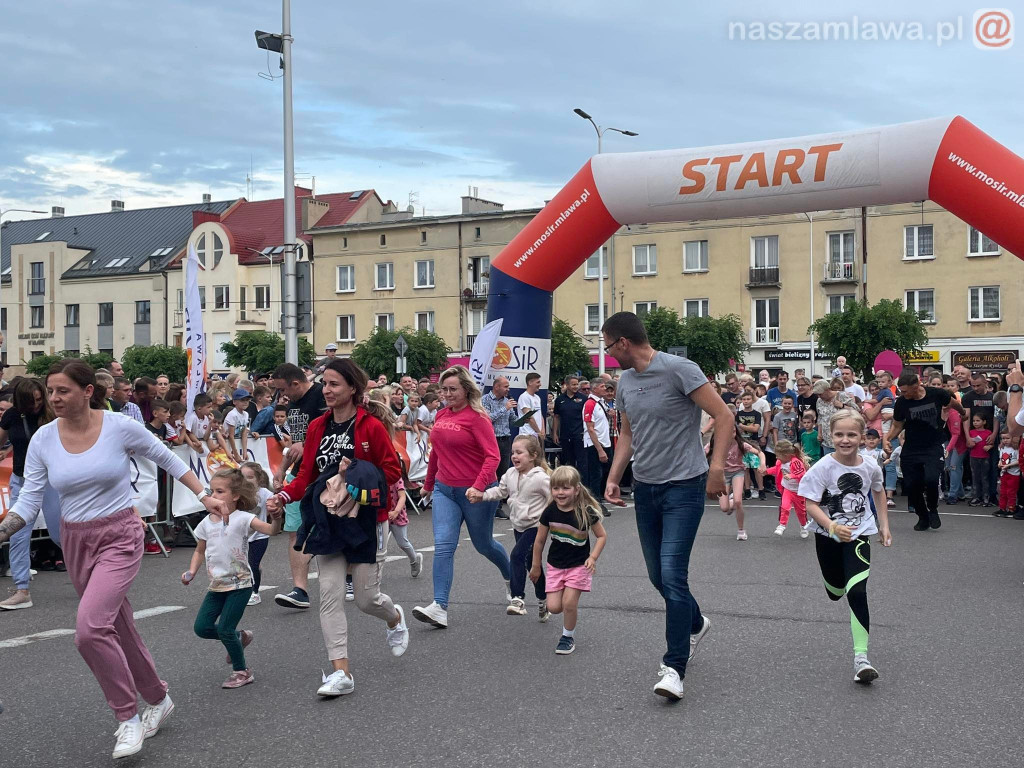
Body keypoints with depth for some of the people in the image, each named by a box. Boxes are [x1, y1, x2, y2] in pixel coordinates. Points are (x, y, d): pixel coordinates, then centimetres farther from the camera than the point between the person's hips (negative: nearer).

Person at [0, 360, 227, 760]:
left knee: (90, 628, -21)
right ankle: (157, 698, 37)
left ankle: (128, 716, -4)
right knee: (118, 628, 16)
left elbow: (166, 458, 2)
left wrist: (204, 495, 1)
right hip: (75, 542, 5)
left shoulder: (119, 426, -13)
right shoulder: (43, 439, -3)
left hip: (119, 537, -5)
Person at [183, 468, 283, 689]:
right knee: (201, 627, 4)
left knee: (224, 629, -8)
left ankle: (242, 672, 12)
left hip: (240, 584, -6)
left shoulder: (242, 519, -13)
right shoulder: (206, 523, 5)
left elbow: (271, 530, -27)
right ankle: (240, 637, 29)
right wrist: (191, 572, 2)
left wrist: (277, 518, -49)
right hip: (217, 585, 6)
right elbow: (200, 551, 18)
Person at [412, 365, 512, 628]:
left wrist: (479, 486, -30)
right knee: (443, 546, -10)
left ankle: (511, 578, 44)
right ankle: (440, 608, -15)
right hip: (444, 489, 5)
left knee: (483, 545, 13)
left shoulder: (476, 417, -13)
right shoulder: (441, 415, 6)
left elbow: (492, 456, -18)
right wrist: (428, 484, 26)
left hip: (474, 492, -5)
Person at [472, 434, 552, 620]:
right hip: (519, 526, 8)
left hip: (535, 526, -8)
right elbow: (500, 491, 14)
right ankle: (543, 599, 32)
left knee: (517, 556, -22)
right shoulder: (511, 474, 2)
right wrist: (481, 495, 0)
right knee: (532, 563, 17)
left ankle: (518, 598, -20)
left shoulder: (541, 478, -19)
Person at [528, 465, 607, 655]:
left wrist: (593, 557, -18)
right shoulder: (550, 512, -9)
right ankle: (572, 610, 31)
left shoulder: (586, 512, -16)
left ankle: (568, 636, 15)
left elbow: (602, 536, -4)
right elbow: (540, 541, 4)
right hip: (555, 565, 3)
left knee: (569, 603, -11)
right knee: (554, 607, -4)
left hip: (578, 565, -3)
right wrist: (535, 566, 11)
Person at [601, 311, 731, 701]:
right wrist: (613, 478, 9)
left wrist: (716, 467, -20)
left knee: (672, 574, -14)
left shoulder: (679, 369, -15)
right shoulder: (625, 381, 8)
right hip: (645, 488, 8)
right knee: (657, 575, 14)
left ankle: (674, 667, -7)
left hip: (683, 486, -7)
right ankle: (695, 624, 41)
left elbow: (724, 416, -14)